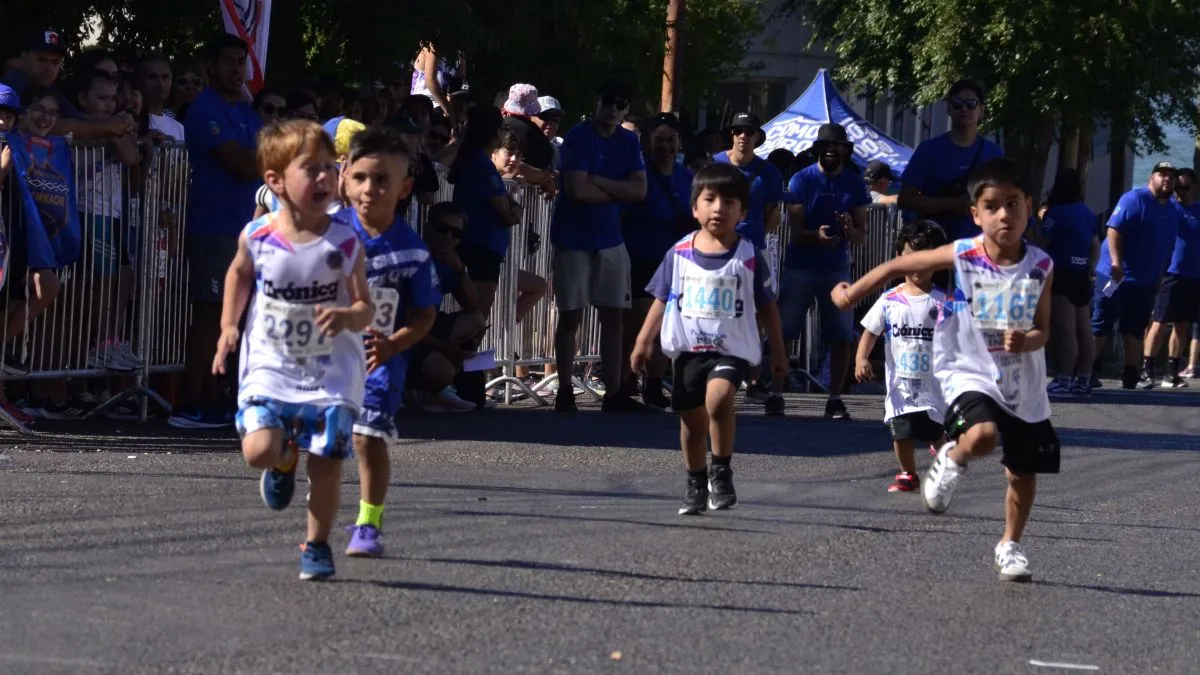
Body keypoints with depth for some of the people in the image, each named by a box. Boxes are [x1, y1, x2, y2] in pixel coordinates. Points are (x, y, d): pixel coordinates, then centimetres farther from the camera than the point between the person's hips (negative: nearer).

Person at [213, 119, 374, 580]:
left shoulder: (345, 243, -10)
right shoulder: (256, 237, -7)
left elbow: (365, 309, -6)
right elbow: (239, 272, 16)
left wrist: (347, 317, -28)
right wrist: (228, 326, 8)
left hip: (330, 370, 0)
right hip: (269, 365, 0)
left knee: (327, 462, -2)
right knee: (259, 450, -16)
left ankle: (317, 545, 21)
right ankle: (285, 462, 22)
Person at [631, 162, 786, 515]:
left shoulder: (748, 257, -1)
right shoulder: (680, 254, 3)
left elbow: (766, 307, 6)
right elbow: (662, 300, 10)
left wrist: (778, 351, 7)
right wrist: (643, 342, 7)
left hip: (732, 349, -3)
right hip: (688, 348, 3)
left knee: (719, 397, -29)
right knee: (692, 420, 11)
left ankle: (721, 471, -13)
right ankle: (696, 484, 31)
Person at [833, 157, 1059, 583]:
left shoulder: (1040, 267, -7)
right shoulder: (961, 256, -12)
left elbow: (1042, 329, 0)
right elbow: (899, 266, 1)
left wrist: (1027, 340, -24)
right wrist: (852, 292, 6)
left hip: (1024, 385, 3)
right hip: (970, 373, -3)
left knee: (1024, 470, 10)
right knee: (983, 435, -33)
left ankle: (1010, 545, 34)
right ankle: (951, 461, 3)